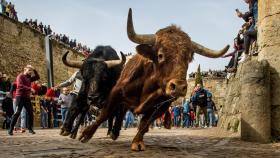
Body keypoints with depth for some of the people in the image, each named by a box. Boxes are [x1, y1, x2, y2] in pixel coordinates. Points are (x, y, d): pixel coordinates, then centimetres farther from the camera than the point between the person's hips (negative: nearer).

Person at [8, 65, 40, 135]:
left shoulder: (29, 77, 16)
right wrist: (29, 88, -26)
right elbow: (20, 86, -20)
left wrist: (34, 70, 6)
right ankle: (11, 129, -3)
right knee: (17, 112, -9)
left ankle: (30, 128, 11)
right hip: (20, 96, -7)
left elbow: (37, 77, 17)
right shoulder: (20, 76, -6)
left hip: (27, 97, 7)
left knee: (30, 112, 3)